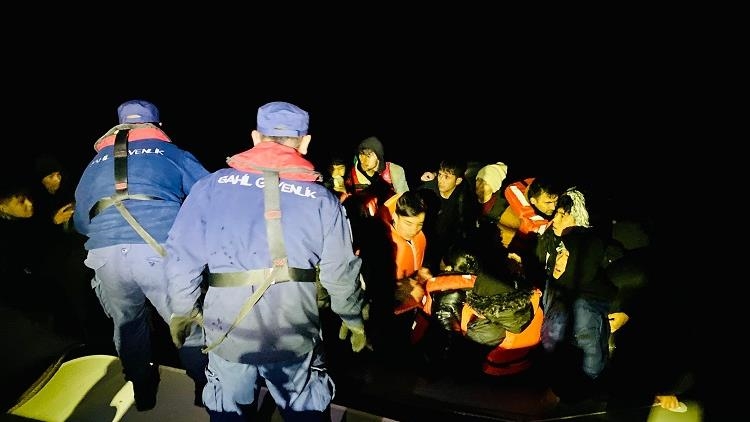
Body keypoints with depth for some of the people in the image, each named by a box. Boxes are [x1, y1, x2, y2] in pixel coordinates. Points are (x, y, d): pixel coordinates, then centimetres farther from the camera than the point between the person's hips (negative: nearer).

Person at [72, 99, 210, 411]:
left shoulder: (95, 163, 24)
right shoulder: (172, 153, 14)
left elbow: (80, 221, 28)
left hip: (105, 255, 4)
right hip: (160, 251, -3)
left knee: (127, 324, 25)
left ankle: (143, 389, 40)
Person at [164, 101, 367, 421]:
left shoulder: (212, 185, -3)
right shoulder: (322, 199, -4)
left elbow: (183, 255, -3)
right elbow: (340, 273, -3)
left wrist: (183, 309, 13)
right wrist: (354, 321, 14)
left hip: (227, 332, 1)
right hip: (294, 335, -1)